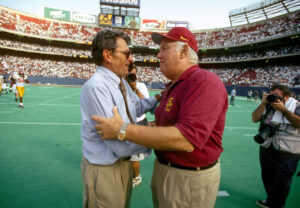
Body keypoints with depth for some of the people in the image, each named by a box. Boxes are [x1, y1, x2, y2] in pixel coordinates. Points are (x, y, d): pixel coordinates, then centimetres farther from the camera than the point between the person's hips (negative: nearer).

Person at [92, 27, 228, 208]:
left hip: (189, 179, -8)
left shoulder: (204, 82, -22)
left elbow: (187, 140, -33)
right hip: (165, 170, 8)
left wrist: (123, 130, -30)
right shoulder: (174, 86, 9)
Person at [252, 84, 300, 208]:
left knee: (281, 183, 8)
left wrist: (283, 109, -23)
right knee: (268, 178, 20)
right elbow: (255, 119, -4)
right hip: (266, 149, 4)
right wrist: (263, 104, -12)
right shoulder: (268, 106, 1)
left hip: (287, 154, -4)